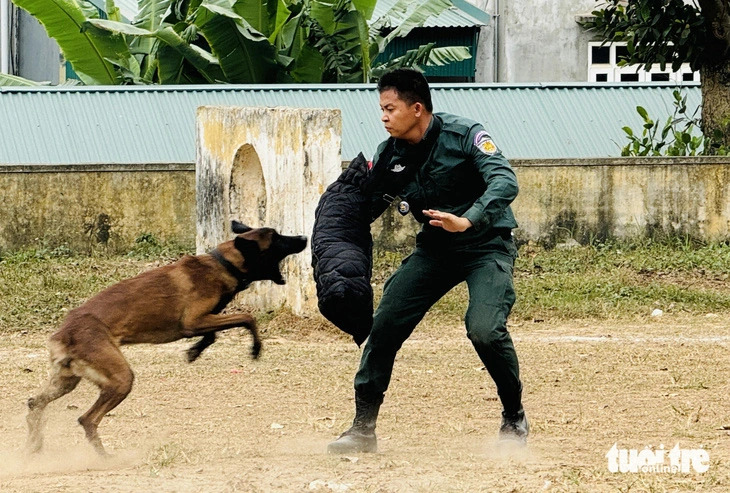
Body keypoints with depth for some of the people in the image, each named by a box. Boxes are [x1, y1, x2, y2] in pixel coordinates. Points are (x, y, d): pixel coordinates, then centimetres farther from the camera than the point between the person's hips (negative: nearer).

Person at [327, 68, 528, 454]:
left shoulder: (464, 135, -19)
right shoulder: (389, 155, -2)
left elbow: (505, 182, -32)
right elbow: (365, 208, 5)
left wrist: (467, 221, -47)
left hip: (486, 245, -6)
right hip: (434, 249, 6)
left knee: (484, 328, -26)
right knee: (385, 324, -7)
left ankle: (514, 419, -3)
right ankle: (363, 429, 3)